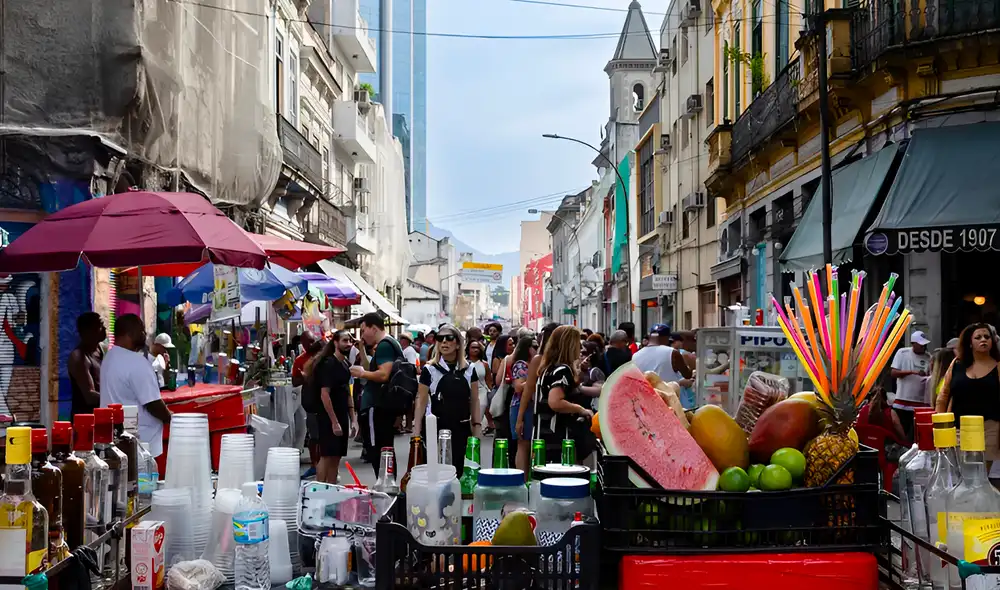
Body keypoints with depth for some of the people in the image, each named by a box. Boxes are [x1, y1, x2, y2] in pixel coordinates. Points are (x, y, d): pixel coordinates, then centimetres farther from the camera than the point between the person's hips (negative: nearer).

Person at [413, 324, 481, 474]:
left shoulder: (469, 369, 6)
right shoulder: (430, 369, -2)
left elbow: (474, 401, 9)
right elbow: (421, 401, 0)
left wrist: (477, 428, 3)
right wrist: (417, 432, -5)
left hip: (461, 428, 3)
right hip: (435, 428, -2)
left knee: (458, 469, 7)